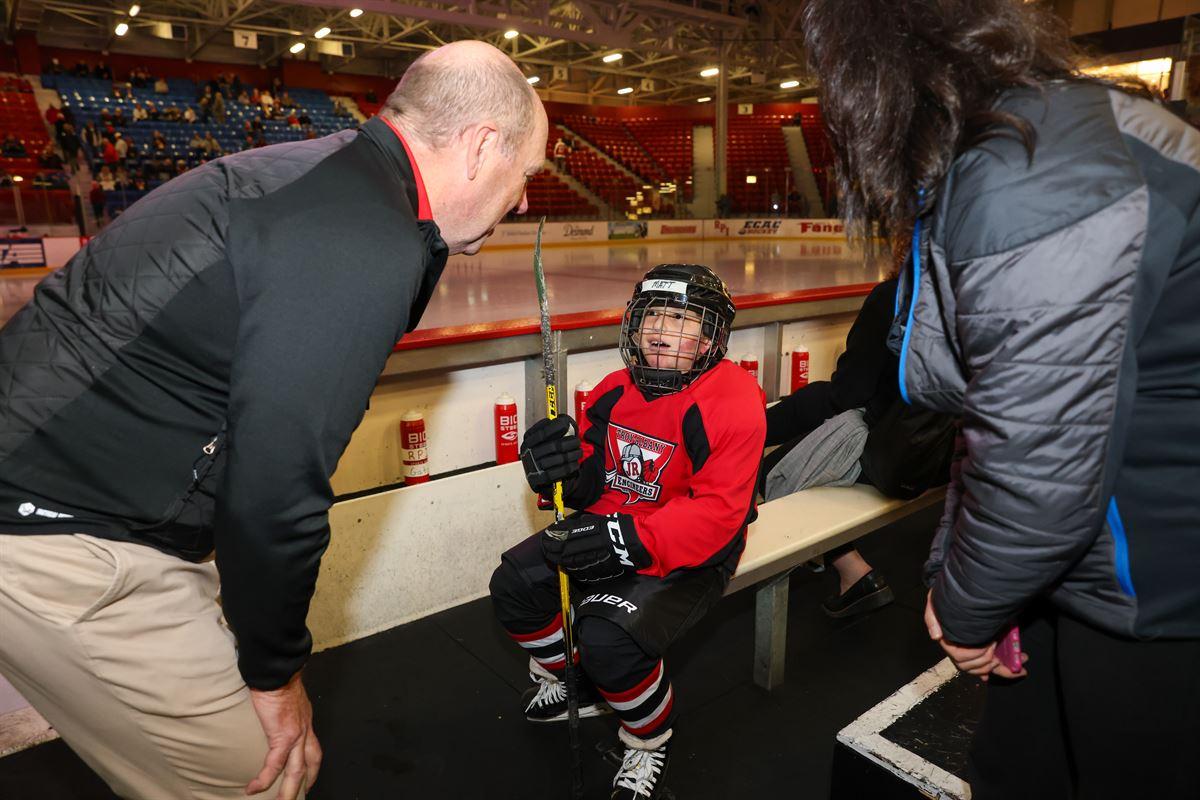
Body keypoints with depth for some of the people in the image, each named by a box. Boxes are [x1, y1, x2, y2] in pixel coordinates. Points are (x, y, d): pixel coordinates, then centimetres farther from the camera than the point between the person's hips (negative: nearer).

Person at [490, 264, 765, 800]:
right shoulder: (616, 391, 1)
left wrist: (628, 540, -35)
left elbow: (717, 512, -24)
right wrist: (560, 470, -18)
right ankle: (570, 685, 27)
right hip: (610, 531, 7)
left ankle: (650, 739, 7)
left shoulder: (732, 399, -19)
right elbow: (592, 483, 7)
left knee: (610, 638, -27)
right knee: (514, 584, -1)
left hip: (689, 555, -7)